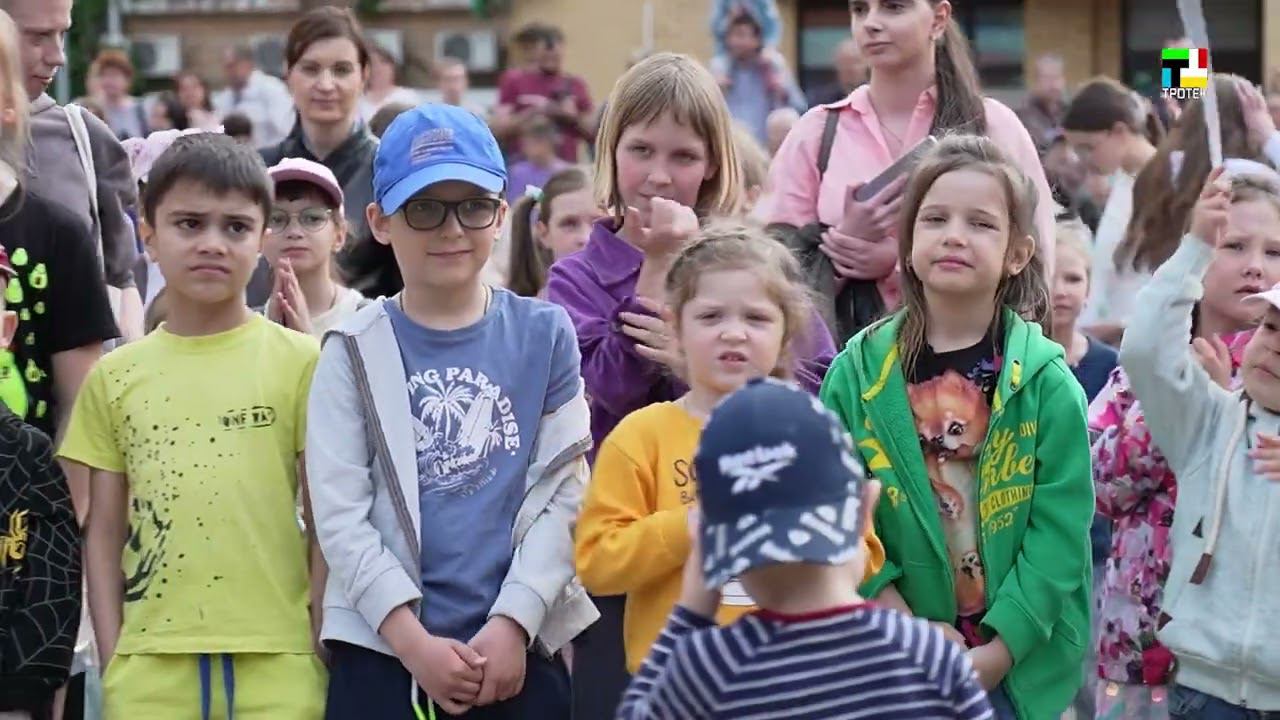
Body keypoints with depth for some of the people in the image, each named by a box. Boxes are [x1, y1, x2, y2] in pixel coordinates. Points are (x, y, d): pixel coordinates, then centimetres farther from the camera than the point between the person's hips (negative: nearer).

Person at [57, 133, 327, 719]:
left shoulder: (301, 363, 1)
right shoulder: (114, 377, 7)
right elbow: (104, 532, 10)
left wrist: (326, 655, -2)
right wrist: (112, 663, 3)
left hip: (276, 664, -2)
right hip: (151, 667, 2)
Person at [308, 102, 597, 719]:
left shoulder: (544, 336, 6)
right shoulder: (356, 351, 4)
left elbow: (563, 492, 0)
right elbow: (340, 514, -3)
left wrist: (511, 624, -10)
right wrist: (413, 640, -12)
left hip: (519, 651, 1)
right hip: (381, 651, -1)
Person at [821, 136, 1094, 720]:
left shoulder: (1046, 381, -6)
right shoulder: (857, 372, -2)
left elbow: (1061, 528, -9)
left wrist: (997, 654, -15)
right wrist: (902, 625, -13)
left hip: (1018, 665, -1)